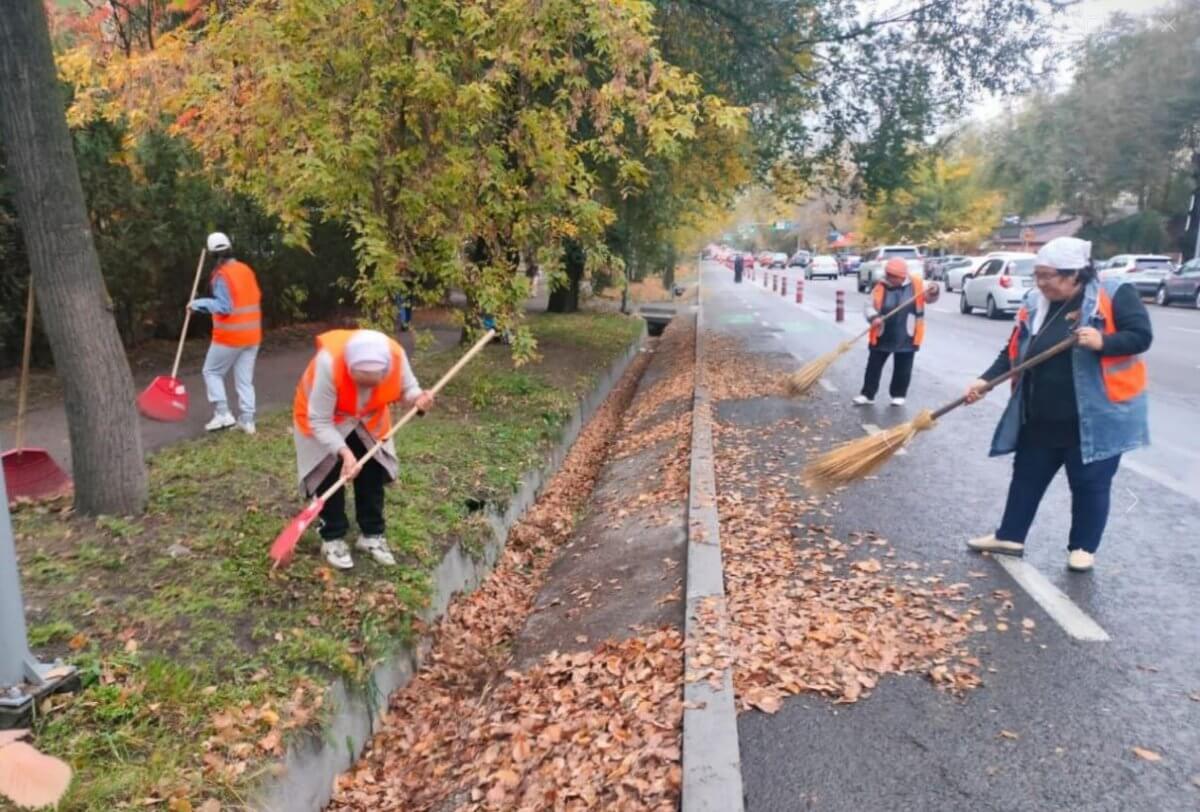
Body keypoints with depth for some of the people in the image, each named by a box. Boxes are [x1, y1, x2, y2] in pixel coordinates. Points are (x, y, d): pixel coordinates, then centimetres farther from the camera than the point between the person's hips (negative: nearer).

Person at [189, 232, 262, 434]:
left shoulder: (222, 276, -15)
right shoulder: (246, 270, 7)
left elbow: (224, 307, -19)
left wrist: (200, 303, -11)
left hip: (230, 336, -6)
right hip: (252, 335, 6)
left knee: (212, 372, 10)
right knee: (245, 379, 9)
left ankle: (223, 414, 3)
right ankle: (247, 420, 7)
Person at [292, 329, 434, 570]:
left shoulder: (395, 356, -33)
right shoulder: (329, 362, -42)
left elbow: (407, 387, -12)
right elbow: (319, 421, -34)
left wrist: (417, 398, -35)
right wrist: (344, 452, -43)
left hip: (368, 419, 4)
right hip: (323, 419, -3)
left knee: (373, 473, 4)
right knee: (329, 477, -5)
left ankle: (372, 535, 19)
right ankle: (333, 538, 12)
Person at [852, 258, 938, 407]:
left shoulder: (917, 284, -4)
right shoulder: (880, 287, -5)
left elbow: (929, 298, 6)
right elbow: (869, 307, -3)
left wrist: (933, 291, -17)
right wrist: (874, 317, -23)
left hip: (906, 338, -1)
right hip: (882, 336, 1)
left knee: (902, 369, 9)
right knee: (874, 366, 6)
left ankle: (898, 395, 23)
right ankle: (867, 394, 16)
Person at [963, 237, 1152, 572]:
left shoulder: (1115, 295, -9)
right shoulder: (1034, 304, 4)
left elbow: (1141, 336, -11)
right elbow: (1013, 353, 6)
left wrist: (1103, 342, -28)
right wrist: (985, 380, -7)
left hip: (1095, 417, -5)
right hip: (1040, 418, 5)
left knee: (1089, 482, 8)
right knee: (1027, 476, 14)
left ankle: (1083, 547, 24)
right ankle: (1009, 536, 27)